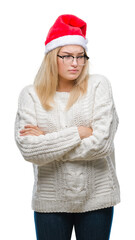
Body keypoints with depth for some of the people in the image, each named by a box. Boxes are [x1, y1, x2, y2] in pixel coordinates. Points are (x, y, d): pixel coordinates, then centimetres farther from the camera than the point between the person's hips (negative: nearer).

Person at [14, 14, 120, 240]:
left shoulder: (98, 85, -5)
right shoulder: (31, 94, -2)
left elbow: (101, 144, -15)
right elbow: (28, 149, -14)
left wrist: (47, 140, -11)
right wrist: (78, 133, -15)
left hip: (97, 197, 0)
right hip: (50, 202, 0)